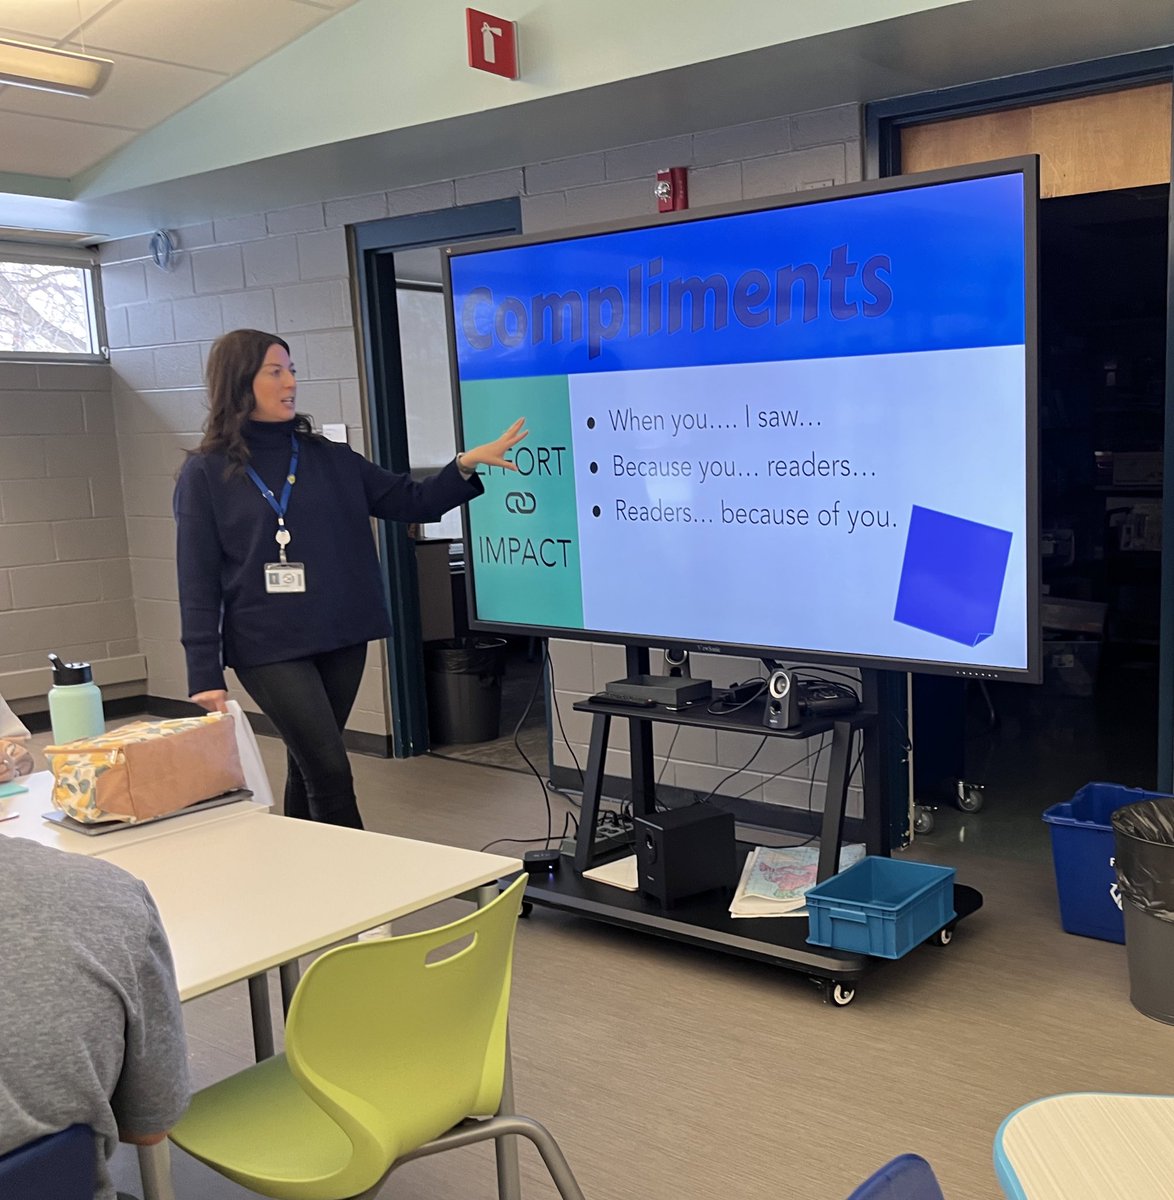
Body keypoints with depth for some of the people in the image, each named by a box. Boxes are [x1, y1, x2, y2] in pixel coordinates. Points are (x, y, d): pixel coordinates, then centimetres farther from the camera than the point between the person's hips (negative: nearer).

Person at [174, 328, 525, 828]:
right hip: (269, 649, -4)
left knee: (309, 769, 12)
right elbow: (198, 582, -5)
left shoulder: (329, 459, 8)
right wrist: (205, 676, -10)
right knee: (330, 771, -9)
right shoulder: (206, 474, -3)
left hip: (342, 640, 4)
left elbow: (411, 502, 8)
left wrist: (466, 465, -9)